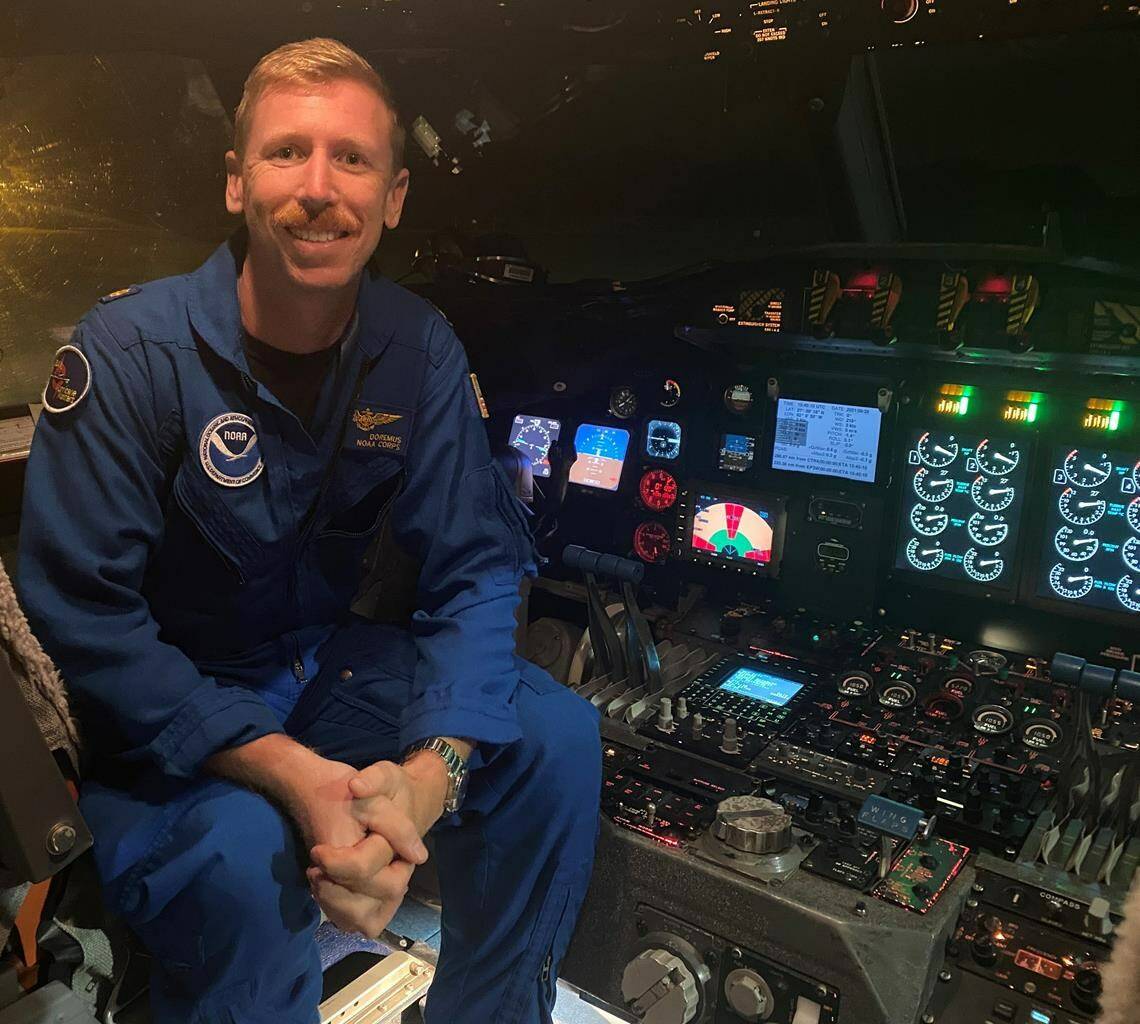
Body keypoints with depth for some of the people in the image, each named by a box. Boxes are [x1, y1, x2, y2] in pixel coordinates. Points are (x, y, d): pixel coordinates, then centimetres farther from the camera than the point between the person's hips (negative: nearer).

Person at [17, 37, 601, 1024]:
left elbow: (477, 568, -10)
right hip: (163, 709, -3)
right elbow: (82, 615, -20)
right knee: (240, 854, -34)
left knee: (557, 734, -12)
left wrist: (428, 774, -27)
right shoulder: (131, 350, -19)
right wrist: (293, 775, -32)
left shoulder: (419, 349, -8)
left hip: (329, 661, 4)